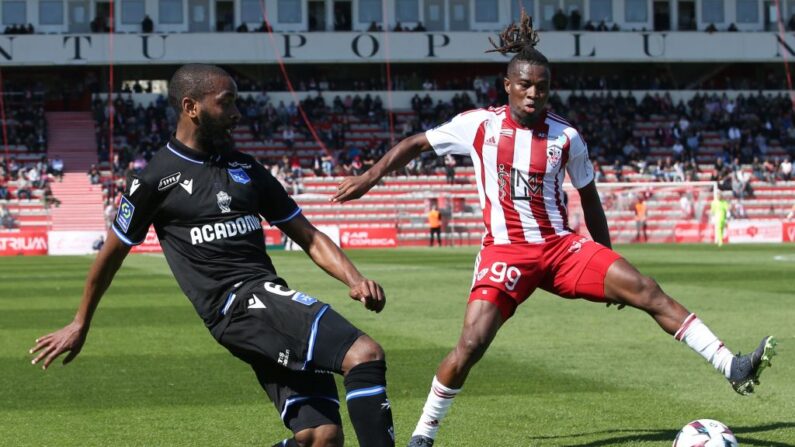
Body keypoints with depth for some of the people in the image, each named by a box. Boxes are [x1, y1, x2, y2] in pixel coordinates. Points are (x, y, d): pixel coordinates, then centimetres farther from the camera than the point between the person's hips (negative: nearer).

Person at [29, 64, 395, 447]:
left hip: (272, 298, 7)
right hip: (236, 303, -7)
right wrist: (81, 324, 25)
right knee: (365, 355, -27)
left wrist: (354, 280, 2)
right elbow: (112, 253, 15)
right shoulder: (155, 180, 3)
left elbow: (309, 237, 20)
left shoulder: (246, 169, 20)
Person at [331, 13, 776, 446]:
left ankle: (734, 369, -14)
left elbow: (590, 201, 13)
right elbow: (415, 144, 11)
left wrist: (607, 265, 16)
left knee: (646, 290, -14)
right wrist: (369, 177, 6)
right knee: (472, 342, -20)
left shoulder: (566, 138, 2)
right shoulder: (480, 125, -2)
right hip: (506, 249, -2)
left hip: (562, 245, 2)